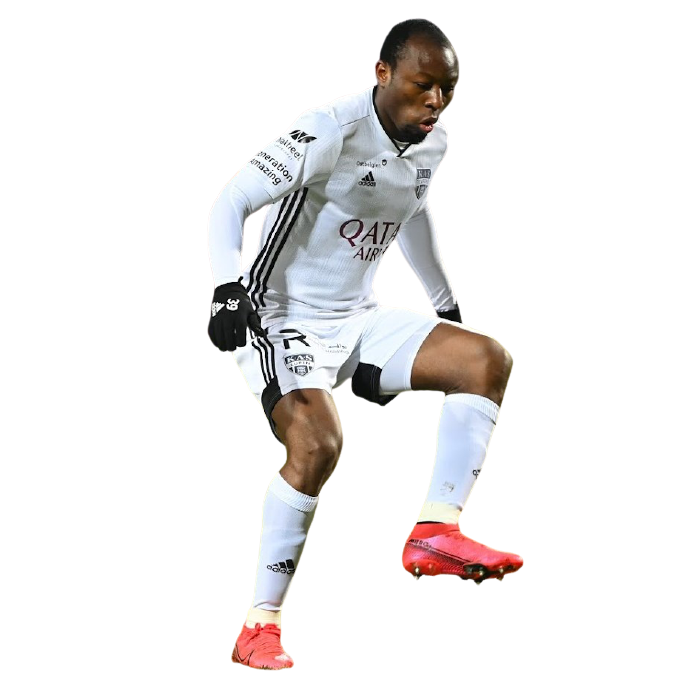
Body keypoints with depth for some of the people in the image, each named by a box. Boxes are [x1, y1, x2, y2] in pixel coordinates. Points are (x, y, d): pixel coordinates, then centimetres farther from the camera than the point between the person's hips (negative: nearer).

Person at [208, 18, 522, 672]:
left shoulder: (433, 139, 3)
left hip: (360, 317, 8)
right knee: (319, 445, -30)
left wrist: (445, 302, 31)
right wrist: (227, 288, -34)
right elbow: (230, 202, -20)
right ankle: (259, 629, -19)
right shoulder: (330, 131, -21)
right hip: (282, 318, -8)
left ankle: (435, 533, -15)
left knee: (487, 359, -10)